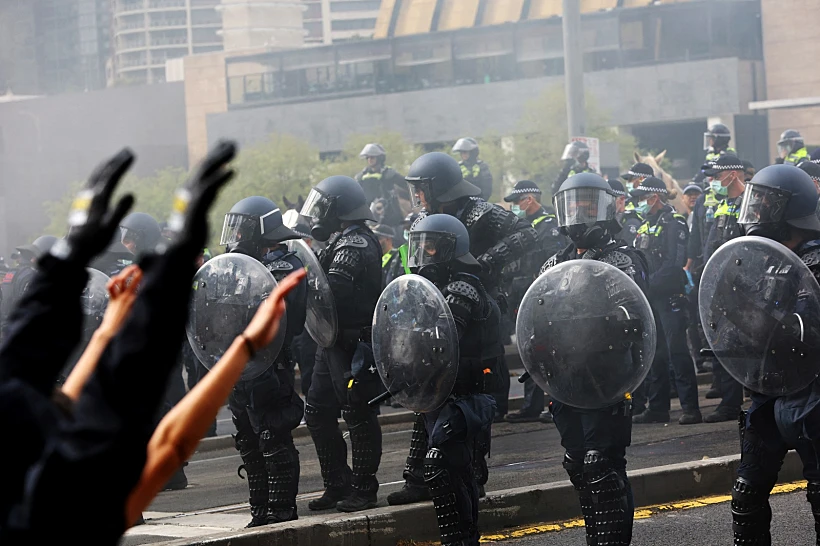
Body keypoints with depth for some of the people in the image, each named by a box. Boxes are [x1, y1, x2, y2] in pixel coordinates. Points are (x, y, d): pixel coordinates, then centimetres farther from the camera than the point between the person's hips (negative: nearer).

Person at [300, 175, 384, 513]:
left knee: (359, 417, -1)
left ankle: (363, 489, 7)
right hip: (334, 345, 11)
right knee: (317, 414, 12)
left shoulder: (354, 246, -17)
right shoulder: (344, 241, 16)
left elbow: (331, 291, -29)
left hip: (355, 345, -11)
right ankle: (337, 485, 20)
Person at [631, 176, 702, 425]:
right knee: (654, 352, 10)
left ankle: (691, 408, -9)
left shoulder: (674, 223, -9)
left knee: (677, 351, -10)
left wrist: (651, 282, -19)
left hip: (669, 295, -9)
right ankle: (657, 407, 16)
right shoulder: (646, 226, 17)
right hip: (649, 298, 9)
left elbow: (675, 262, -18)